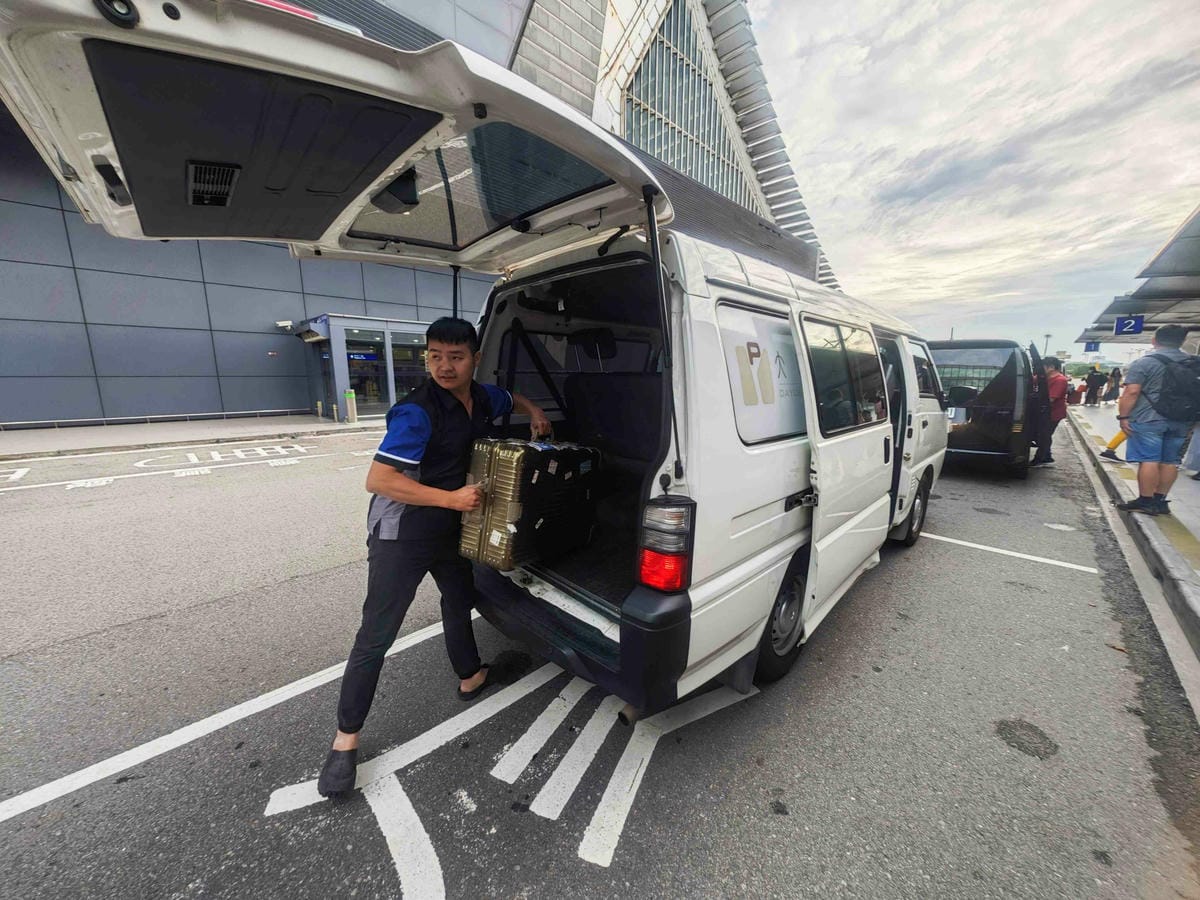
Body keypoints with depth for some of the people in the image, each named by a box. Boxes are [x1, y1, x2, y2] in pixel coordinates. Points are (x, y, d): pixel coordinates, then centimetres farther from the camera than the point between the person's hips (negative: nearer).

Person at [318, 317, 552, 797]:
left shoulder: (482, 398, -1)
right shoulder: (417, 413, -25)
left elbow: (512, 398, 23)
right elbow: (378, 479, -28)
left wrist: (533, 412, 1)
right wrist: (452, 498, -28)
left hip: (449, 529, 8)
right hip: (401, 536, -8)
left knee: (460, 598, 24)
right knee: (377, 635, 0)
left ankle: (470, 677, 48)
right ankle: (346, 739, 20)